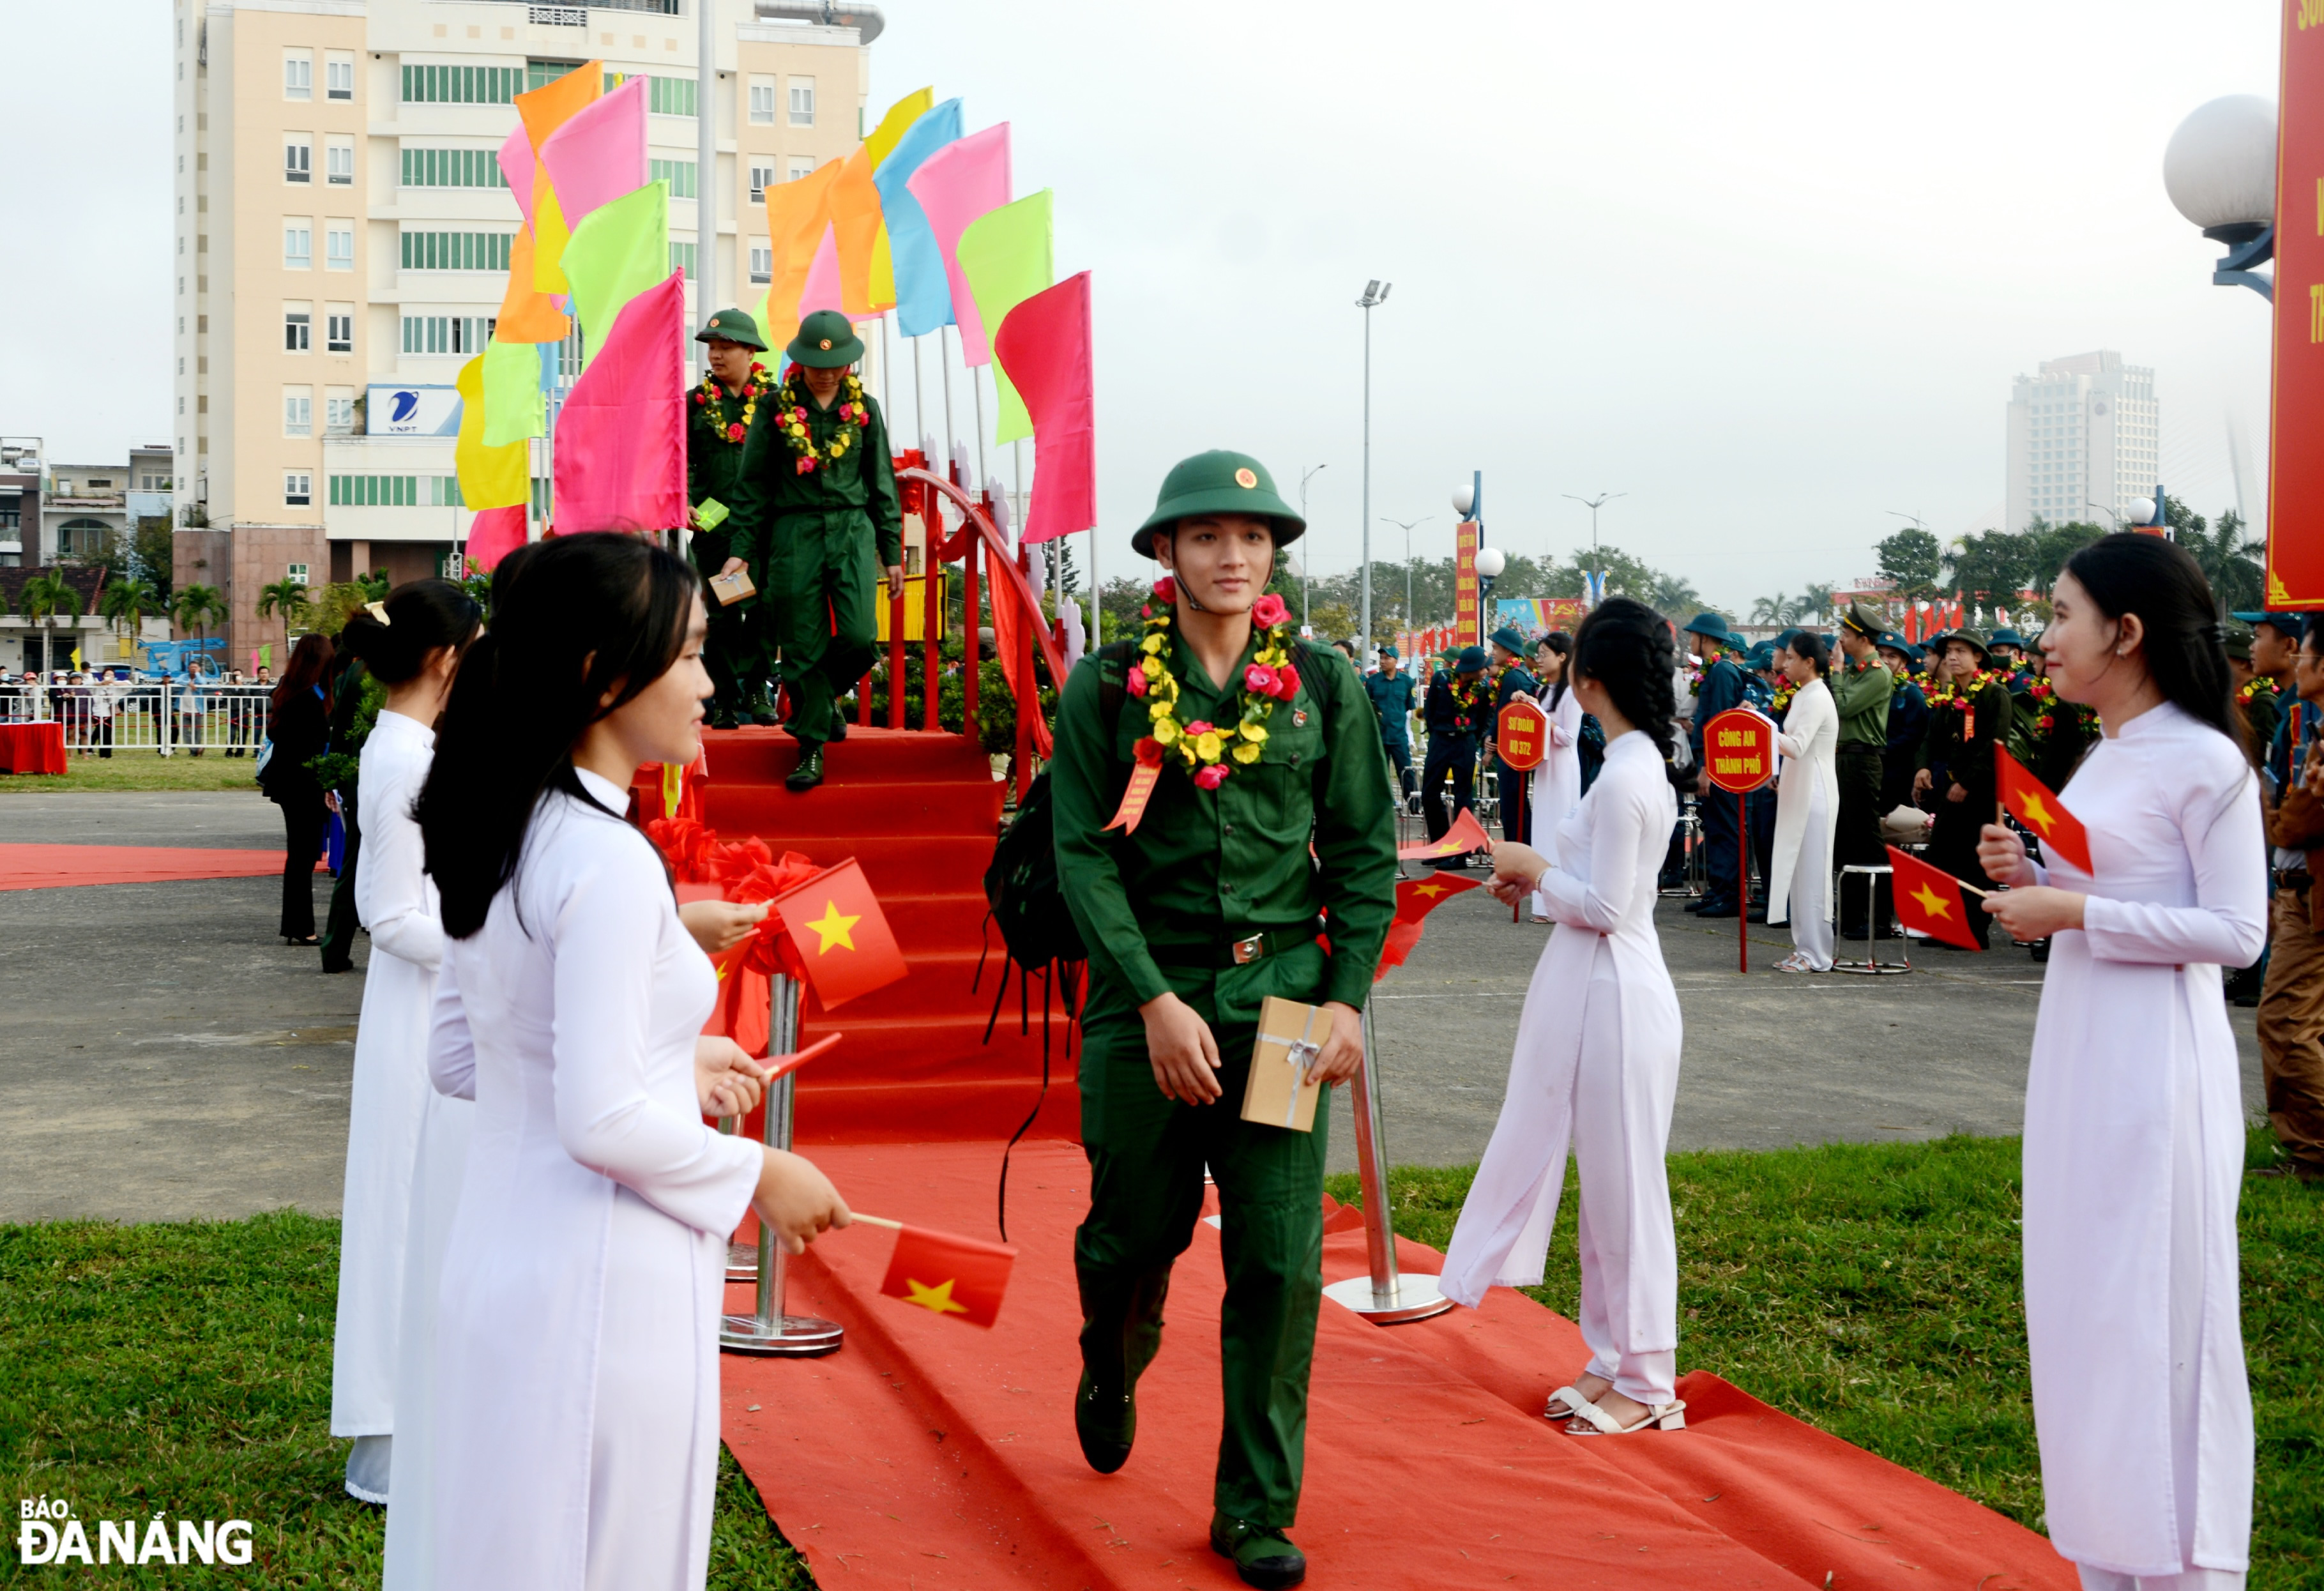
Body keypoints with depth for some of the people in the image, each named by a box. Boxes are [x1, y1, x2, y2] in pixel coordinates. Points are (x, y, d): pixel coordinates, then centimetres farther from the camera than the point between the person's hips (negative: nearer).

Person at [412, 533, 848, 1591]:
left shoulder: (498, 840, 5)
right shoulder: (607, 861, -22)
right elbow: (603, 1125, -23)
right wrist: (758, 1175, -9)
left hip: (497, 1255, 9)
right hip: (603, 1279, -9)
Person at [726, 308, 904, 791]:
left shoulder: (863, 408, 8)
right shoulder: (776, 409, 2)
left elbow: (882, 484, 13)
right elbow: (752, 485, 5)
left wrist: (892, 552, 9)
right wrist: (741, 550, -2)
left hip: (853, 531, 1)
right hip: (794, 534, -1)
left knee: (858, 636, -12)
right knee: (801, 647, -1)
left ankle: (825, 695, 20)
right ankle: (811, 748, 10)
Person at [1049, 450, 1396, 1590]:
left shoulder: (1323, 686, 4)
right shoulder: (1105, 688, -1)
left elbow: (1367, 850, 6)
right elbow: (1084, 856, -5)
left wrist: (1347, 996, -3)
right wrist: (1156, 1000, -13)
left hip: (1283, 1003, 1)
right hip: (1145, 1001, -1)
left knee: (1280, 1262, 0)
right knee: (1134, 1233, 13)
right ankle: (1110, 1374, 48)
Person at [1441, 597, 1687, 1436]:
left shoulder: (1624, 777, -19)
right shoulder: (1641, 763, 11)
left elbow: (1604, 907, -19)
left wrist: (1534, 866, -7)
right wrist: (1538, 879, 9)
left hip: (1613, 994, -10)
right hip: (1599, 989, 10)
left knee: (1624, 1185, 0)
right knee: (1606, 1182, 15)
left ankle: (1646, 1383, 10)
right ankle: (1614, 1359, 26)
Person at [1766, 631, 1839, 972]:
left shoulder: (1817, 698, -14)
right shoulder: (1803, 695, 15)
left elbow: (1797, 747, -24)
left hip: (1815, 794, -9)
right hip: (1799, 792, 9)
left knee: (1811, 872, -6)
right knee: (1798, 871, 11)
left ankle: (1816, 955, -2)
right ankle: (1803, 948, 16)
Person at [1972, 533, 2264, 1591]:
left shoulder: (2204, 762, -12)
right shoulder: (2103, 757, 12)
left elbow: (2236, 930, -15)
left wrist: (2075, 913, -18)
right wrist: (2026, 876, 3)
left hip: (2157, 1059, -9)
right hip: (2077, 1053, 9)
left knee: (2155, 1312, -2)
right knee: (2080, 1301, 13)